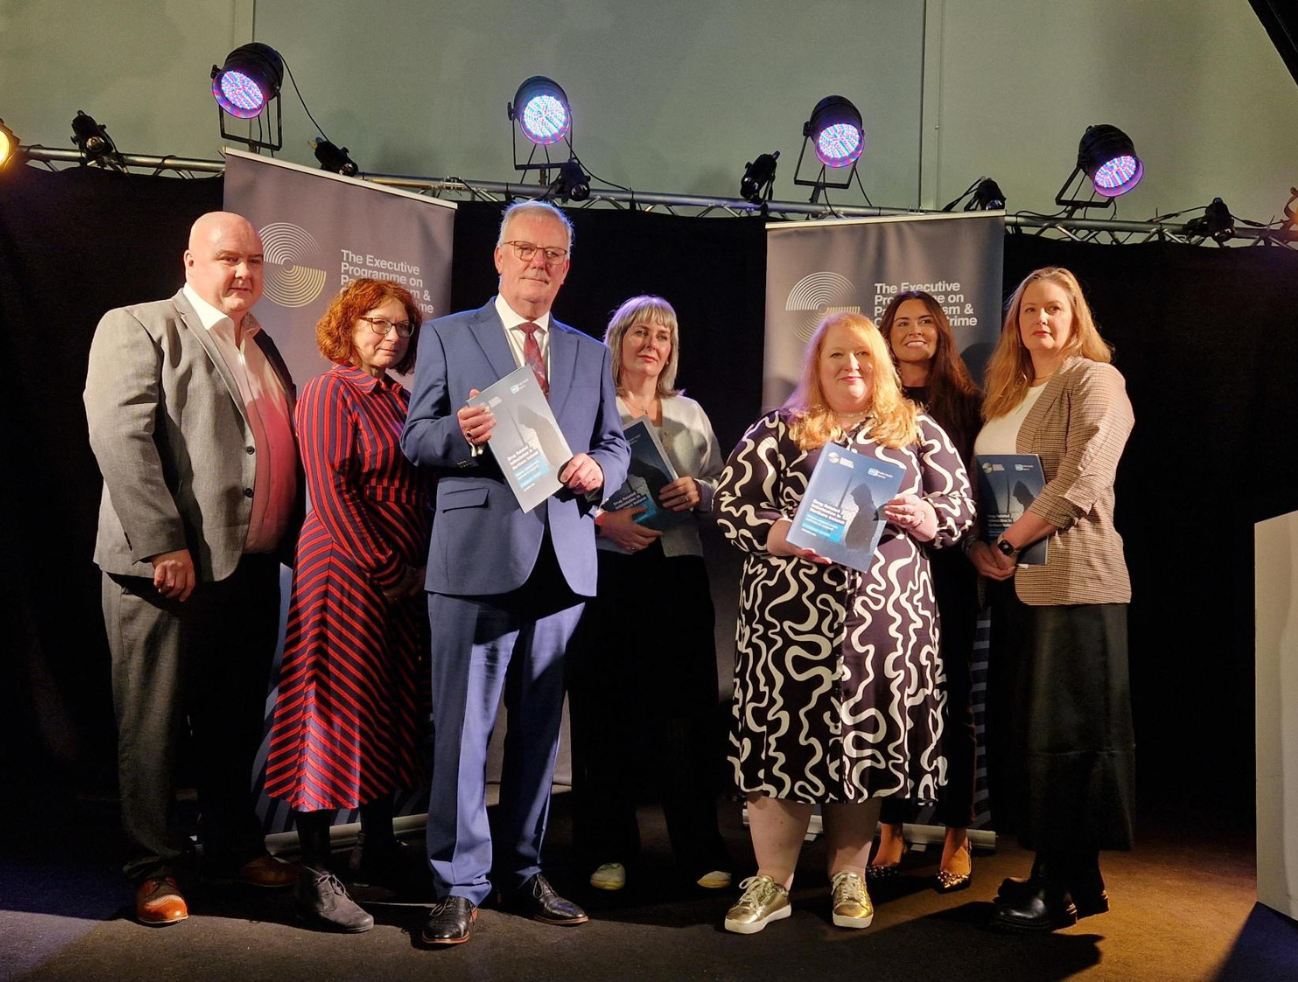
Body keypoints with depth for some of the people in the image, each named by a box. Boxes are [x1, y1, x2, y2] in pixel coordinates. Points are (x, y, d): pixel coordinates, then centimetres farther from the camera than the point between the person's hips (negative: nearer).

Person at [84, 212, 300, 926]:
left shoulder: (262, 347, 18)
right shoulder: (137, 327, -4)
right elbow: (120, 439, -15)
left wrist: (293, 542, 12)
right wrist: (164, 545, -21)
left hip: (254, 567, 7)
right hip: (172, 567, -6)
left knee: (236, 719, 16)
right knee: (154, 723, 4)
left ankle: (235, 845, 30)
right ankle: (154, 868, 17)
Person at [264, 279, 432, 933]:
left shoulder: (400, 398, 15)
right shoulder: (328, 393, -5)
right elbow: (332, 491, -14)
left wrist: (421, 566, 4)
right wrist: (385, 570, -15)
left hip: (406, 578, 7)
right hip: (347, 572, -7)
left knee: (393, 708, 11)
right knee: (337, 707, -4)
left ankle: (377, 846, 25)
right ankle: (315, 875, 4)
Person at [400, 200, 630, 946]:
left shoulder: (591, 354, 16)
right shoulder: (448, 336, 5)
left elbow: (616, 444, 12)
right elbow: (415, 438, -1)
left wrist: (598, 471, -10)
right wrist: (463, 433, -22)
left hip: (563, 562, 4)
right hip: (478, 559, -4)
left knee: (540, 727, 12)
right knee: (462, 727, 1)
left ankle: (525, 872, 26)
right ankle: (460, 885, 13)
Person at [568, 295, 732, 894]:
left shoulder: (691, 413, 17)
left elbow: (722, 490, 16)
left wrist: (696, 493, -5)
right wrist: (606, 521, -15)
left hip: (678, 572, 3)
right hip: (607, 571, -2)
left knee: (685, 708, 0)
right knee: (608, 708, 0)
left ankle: (700, 849, 10)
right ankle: (609, 849, 12)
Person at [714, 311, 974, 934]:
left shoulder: (918, 432, 12)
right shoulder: (776, 432, 8)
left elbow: (960, 508, 10)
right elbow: (730, 505, 1)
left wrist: (923, 516, -11)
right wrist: (785, 537, -15)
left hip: (885, 613, 2)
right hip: (792, 611, -1)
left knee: (868, 739, 5)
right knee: (785, 733, -1)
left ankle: (849, 877, 23)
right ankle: (771, 882, 14)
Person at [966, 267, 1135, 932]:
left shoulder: (1094, 380, -3)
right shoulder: (1006, 393, 19)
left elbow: (1082, 479, -16)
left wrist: (1011, 541, -15)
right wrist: (978, 545, 1)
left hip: (1072, 578, -7)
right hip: (1013, 582, 7)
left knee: (1064, 731, -3)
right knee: (1025, 726, 9)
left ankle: (1069, 885, 8)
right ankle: (1055, 871, 20)